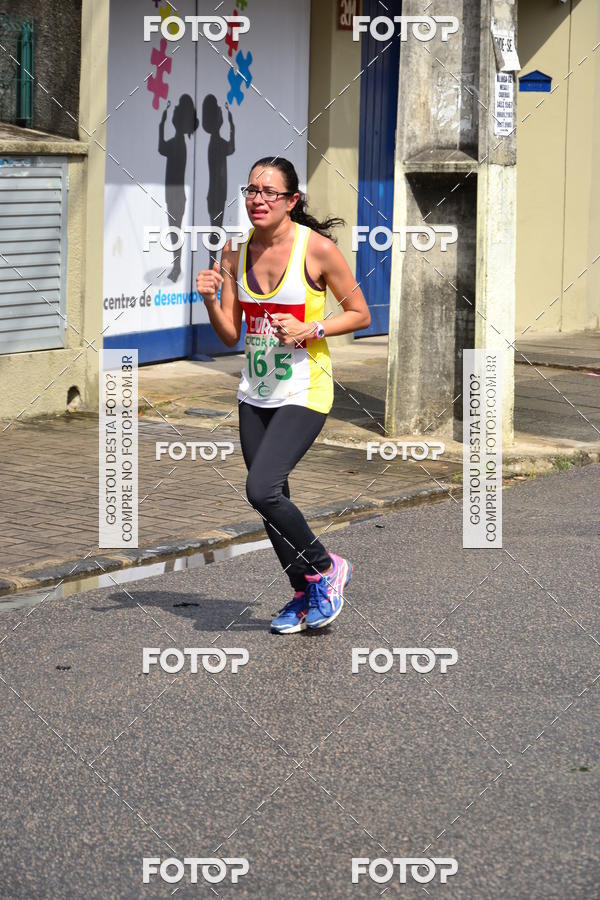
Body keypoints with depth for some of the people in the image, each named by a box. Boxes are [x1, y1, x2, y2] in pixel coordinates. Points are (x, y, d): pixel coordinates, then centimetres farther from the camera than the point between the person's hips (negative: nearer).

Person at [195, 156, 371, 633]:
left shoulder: (317, 248, -11)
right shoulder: (236, 251, 4)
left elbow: (360, 314, -3)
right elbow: (231, 334, 7)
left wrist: (310, 330, -17)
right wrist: (210, 298, -11)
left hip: (304, 392, -6)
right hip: (256, 392, 6)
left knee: (262, 490, -19)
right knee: (271, 497, 11)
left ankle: (327, 569, 3)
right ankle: (304, 594, 29)